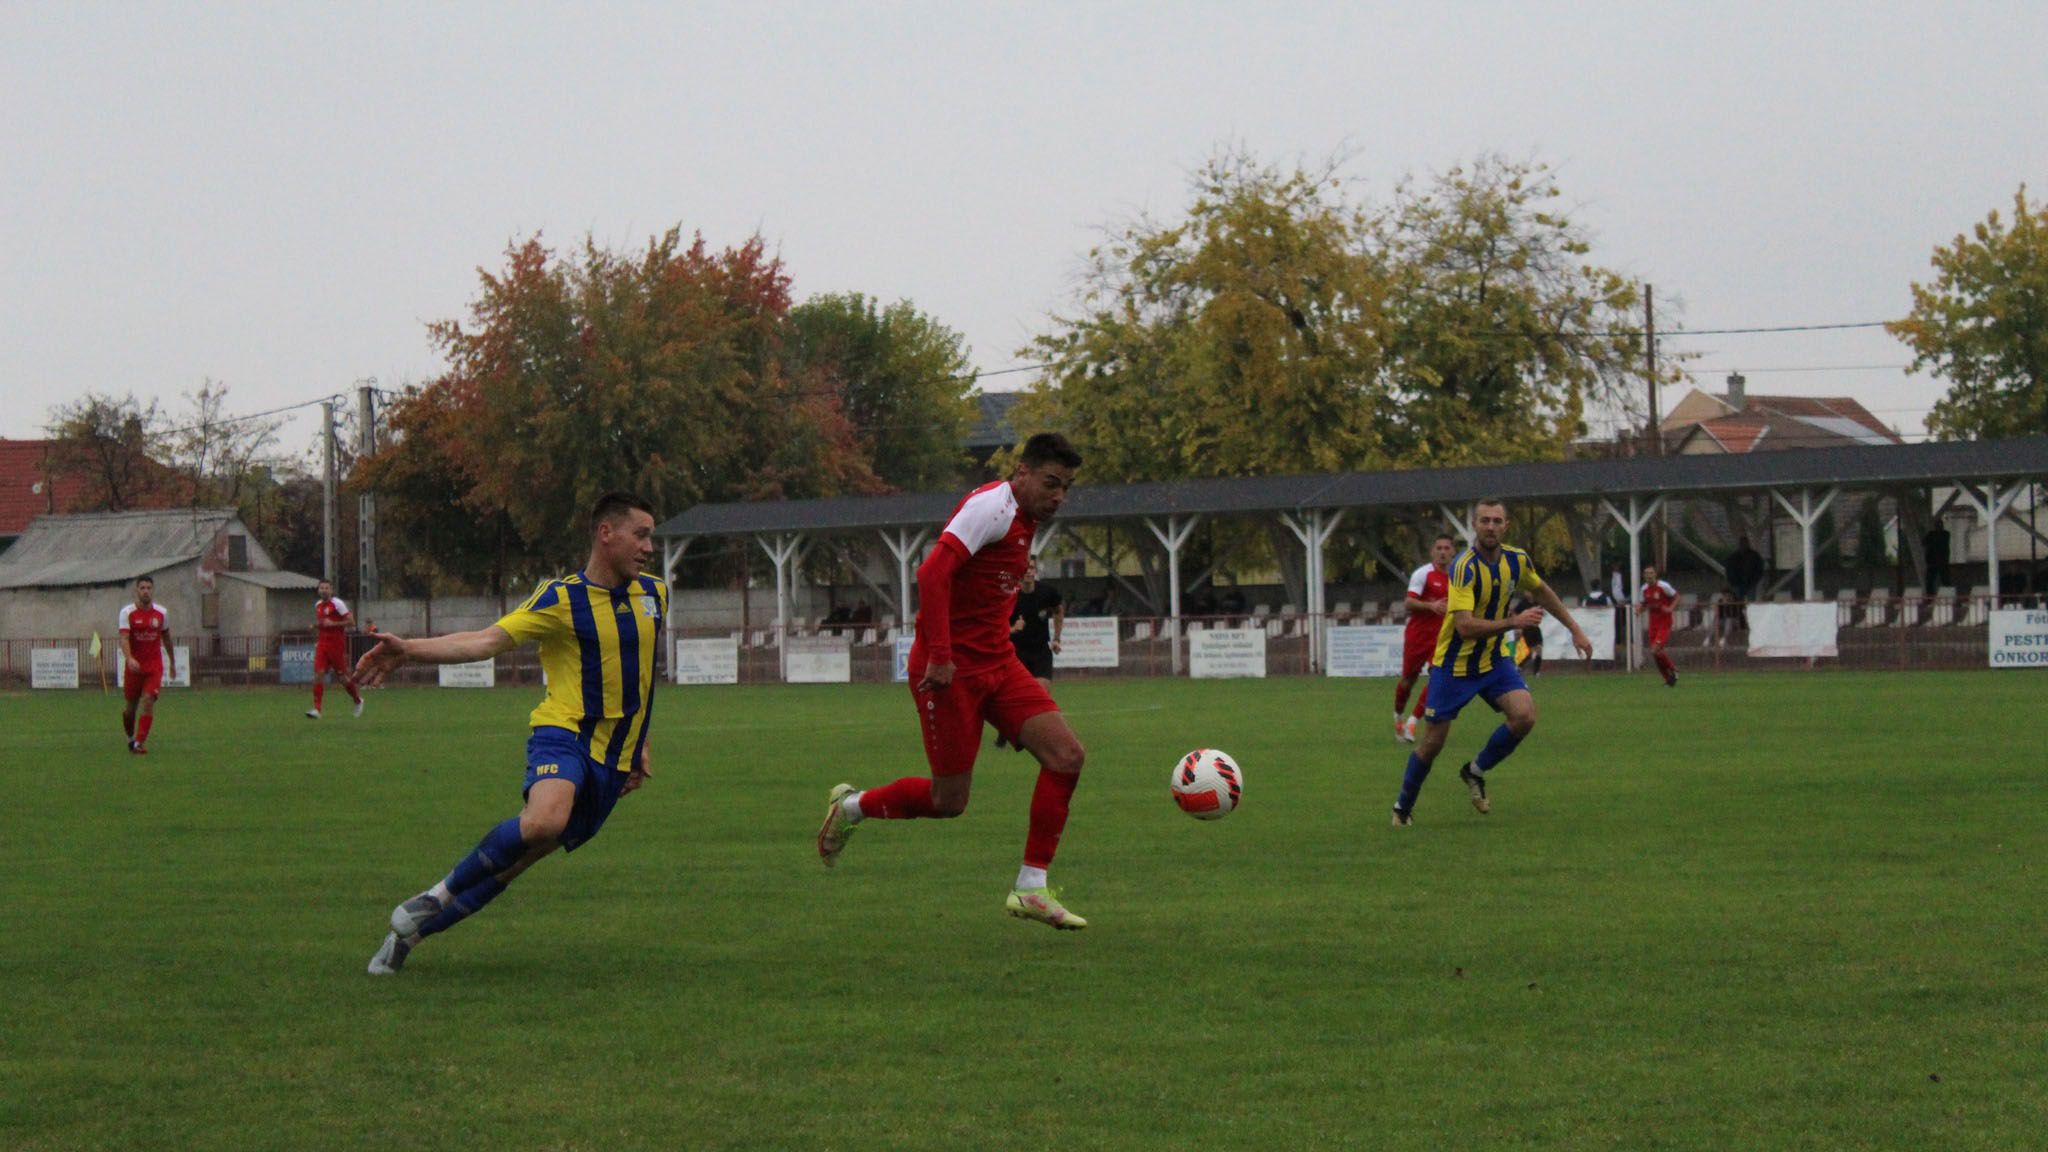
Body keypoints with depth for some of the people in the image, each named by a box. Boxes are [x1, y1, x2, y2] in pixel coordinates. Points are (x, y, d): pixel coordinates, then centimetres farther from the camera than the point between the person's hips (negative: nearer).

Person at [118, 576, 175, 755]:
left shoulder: (161, 613, 3)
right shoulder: (127, 612, -6)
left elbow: (166, 638, 17)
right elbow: (124, 638, -18)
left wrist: (172, 662, 22)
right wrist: (129, 659, -34)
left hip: (154, 665, 1)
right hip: (134, 665, -1)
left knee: (148, 701, -15)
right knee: (132, 705, 7)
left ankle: (139, 743, -15)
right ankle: (131, 737, 33)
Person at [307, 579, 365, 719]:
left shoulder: (337, 603, -9)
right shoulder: (318, 605, 12)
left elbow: (350, 620, -13)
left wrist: (332, 624, -20)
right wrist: (315, 626, 6)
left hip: (337, 644, -5)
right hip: (322, 643, 5)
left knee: (342, 675, 4)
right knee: (318, 673, -10)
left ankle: (358, 700, 29)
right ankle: (316, 709, -13)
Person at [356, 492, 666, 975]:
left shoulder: (653, 595, 12)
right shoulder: (561, 599, -7)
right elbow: (487, 641, -16)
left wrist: (639, 746, 22)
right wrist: (410, 650, -30)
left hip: (614, 761, 5)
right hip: (564, 733, -5)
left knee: (513, 861, 3)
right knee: (545, 820, -36)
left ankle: (411, 931, 17)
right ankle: (441, 894, -15)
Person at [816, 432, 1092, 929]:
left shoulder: (1024, 517, 14)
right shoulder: (992, 506, -16)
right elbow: (932, 572, -26)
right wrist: (939, 657, -27)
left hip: (997, 663, 9)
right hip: (951, 669, -9)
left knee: (1066, 756, -7)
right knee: (949, 801, -3)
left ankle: (1031, 889, -2)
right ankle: (851, 807, 24)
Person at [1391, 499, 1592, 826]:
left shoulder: (1516, 560, -5)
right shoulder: (1465, 567, -25)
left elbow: (1541, 591, 16)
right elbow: (1465, 626, -33)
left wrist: (1575, 630, 17)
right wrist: (1514, 622, -34)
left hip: (1493, 660, 5)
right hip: (1453, 665, -5)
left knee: (1524, 715, -17)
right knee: (1433, 740, 0)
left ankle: (1476, 771, 7)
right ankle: (1403, 806, 24)